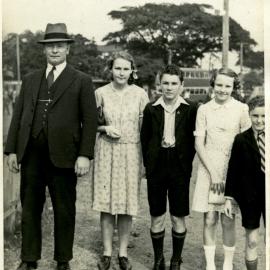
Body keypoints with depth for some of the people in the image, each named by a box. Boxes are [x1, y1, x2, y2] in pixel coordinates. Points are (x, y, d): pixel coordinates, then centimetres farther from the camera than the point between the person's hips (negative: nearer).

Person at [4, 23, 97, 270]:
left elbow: (90, 120, -3)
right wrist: (12, 149, 6)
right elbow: (18, 116, 13)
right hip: (31, 155, 4)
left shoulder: (82, 81, 3)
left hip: (63, 156, -3)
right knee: (30, 209, 10)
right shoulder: (30, 80, 14)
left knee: (64, 211, 7)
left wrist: (85, 155, -11)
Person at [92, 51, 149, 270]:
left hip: (131, 153, 0)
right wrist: (105, 129, -11)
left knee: (127, 204, 3)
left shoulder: (140, 94, 0)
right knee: (105, 203, 2)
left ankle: (123, 252, 17)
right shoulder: (101, 93, 1)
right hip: (106, 152, 0)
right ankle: (107, 252, 16)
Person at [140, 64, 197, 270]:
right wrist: (149, 163, 2)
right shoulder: (151, 109, 1)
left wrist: (186, 163, -3)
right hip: (156, 168, 1)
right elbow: (144, 138, 7)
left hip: (180, 169, -1)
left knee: (178, 218, 7)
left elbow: (193, 139, 1)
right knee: (156, 217, 9)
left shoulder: (190, 109, -3)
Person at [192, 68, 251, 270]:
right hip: (208, 169, 1)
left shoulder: (241, 109, 1)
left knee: (228, 221, 3)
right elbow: (199, 144, 1)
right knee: (209, 219, 3)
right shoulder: (204, 109, 3)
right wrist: (213, 173, -7)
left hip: (233, 170, -1)